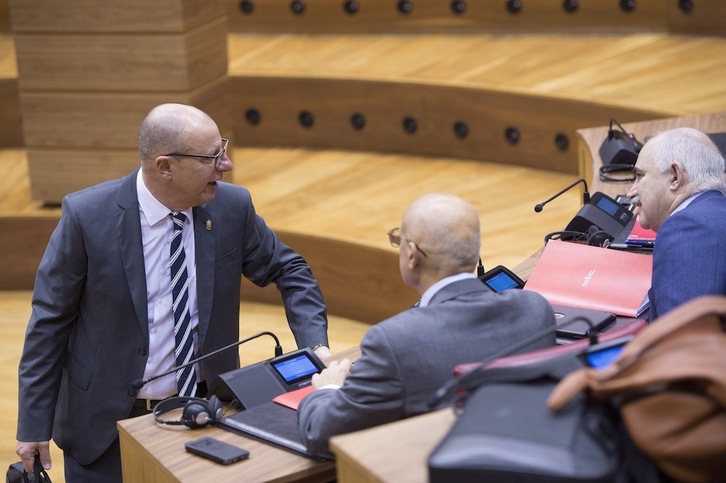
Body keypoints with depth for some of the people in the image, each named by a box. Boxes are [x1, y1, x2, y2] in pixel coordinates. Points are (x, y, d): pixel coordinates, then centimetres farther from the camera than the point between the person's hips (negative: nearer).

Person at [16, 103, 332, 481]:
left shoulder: (233, 206, -8)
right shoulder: (88, 215, -16)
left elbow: (289, 271, 7)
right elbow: (49, 320, -9)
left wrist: (315, 345, -9)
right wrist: (34, 425, -8)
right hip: (108, 421, -3)